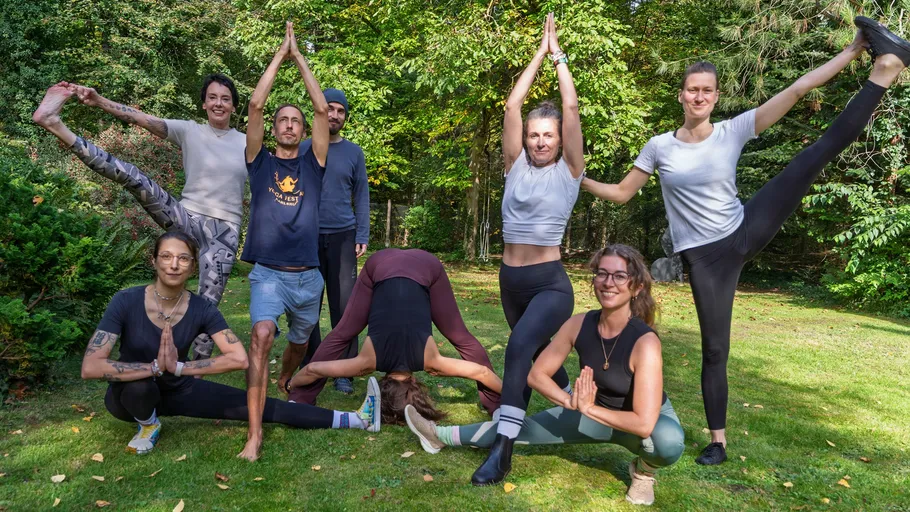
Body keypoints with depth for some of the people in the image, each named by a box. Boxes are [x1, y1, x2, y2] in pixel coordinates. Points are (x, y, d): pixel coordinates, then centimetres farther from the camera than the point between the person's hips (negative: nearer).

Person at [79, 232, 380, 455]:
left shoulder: (201, 309, -18)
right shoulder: (126, 302, -25)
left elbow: (239, 358, -26)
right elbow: (90, 367, -32)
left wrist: (178, 367, -31)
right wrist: (156, 366, -35)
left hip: (178, 391, 2)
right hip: (130, 394, -1)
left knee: (260, 406, -10)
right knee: (141, 386, -40)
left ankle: (357, 420, -9)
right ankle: (148, 425, -3)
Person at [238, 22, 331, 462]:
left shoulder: (313, 164, 7)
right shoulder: (260, 162, 5)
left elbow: (322, 109, -2)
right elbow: (255, 104, -5)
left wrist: (299, 58, 2)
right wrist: (280, 55, 0)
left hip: (308, 276, 3)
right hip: (268, 273, -3)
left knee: (299, 343, 20)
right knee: (261, 336, -26)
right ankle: (255, 431, -23)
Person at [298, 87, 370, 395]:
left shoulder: (354, 152, 9)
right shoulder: (302, 149, 8)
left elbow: (362, 196, 8)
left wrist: (362, 237, -1)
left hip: (343, 236, 0)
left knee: (344, 306, -2)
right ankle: (310, 367, 15)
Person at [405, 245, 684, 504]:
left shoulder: (645, 342, -35)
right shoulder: (578, 324, -20)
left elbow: (644, 423, -38)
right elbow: (537, 374, -12)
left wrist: (588, 408, -32)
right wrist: (572, 401, -29)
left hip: (650, 423, -4)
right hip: (595, 415, 4)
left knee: (669, 442, -38)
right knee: (524, 427, 3)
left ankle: (644, 469, -2)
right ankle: (441, 436, 19)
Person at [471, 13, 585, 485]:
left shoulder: (568, 171, -2)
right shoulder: (516, 164, 6)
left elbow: (571, 106, -7)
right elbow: (513, 104, 1)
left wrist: (559, 55, 4)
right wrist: (539, 51, 7)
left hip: (550, 283, -5)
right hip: (510, 281, 6)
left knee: (521, 346, -28)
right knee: (539, 352, 21)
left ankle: (503, 447, -22)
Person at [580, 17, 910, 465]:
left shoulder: (734, 130, -3)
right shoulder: (659, 146, -1)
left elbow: (796, 90, -7)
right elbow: (621, 193, 7)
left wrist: (852, 50, -10)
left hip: (745, 232, 1)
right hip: (704, 256, -1)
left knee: (821, 149, -12)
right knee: (714, 348, 3)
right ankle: (718, 441, 16)